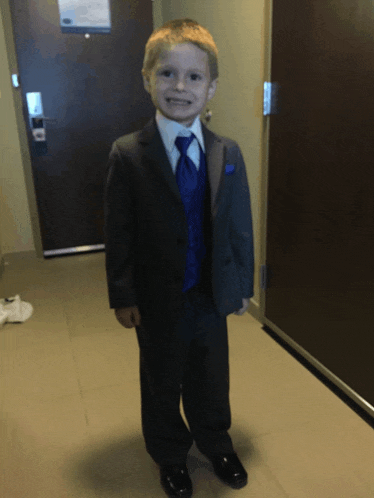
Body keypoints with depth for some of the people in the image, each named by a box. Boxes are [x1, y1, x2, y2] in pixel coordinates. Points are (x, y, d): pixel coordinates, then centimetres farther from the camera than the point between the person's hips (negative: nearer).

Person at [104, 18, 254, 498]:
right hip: (158, 298, -2)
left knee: (211, 377, 22)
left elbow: (239, 222, 0)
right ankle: (170, 454, 47)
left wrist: (242, 284, 3)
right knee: (162, 383, 19)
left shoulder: (227, 153, -4)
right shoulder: (127, 155, -13)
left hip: (212, 294, 3)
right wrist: (123, 296, -9)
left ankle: (215, 444, 51)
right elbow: (118, 233, -11)